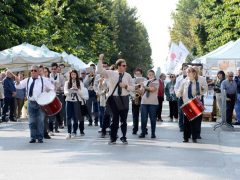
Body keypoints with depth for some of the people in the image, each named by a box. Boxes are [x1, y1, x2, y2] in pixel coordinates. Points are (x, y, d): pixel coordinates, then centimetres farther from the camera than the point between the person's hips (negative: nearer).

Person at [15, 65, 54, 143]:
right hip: (31, 103, 3)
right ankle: (33, 137, 13)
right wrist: (18, 82, -21)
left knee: (40, 121, -2)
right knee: (32, 121, 5)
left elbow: (52, 88, 8)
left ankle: (40, 138, 6)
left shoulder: (44, 80, 1)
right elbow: (19, 86, 2)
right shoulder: (27, 80, 8)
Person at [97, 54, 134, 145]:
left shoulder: (128, 76, 5)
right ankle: (113, 138, 10)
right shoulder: (111, 73, 2)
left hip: (124, 99, 1)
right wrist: (100, 60, -12)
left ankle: (124, 138, 16)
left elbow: (133, 88, 6)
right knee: (114, 119, 3)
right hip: (114, 99, -1)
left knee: (123, 119, 5)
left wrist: (126, 86, -13)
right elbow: (100, 70, -3)